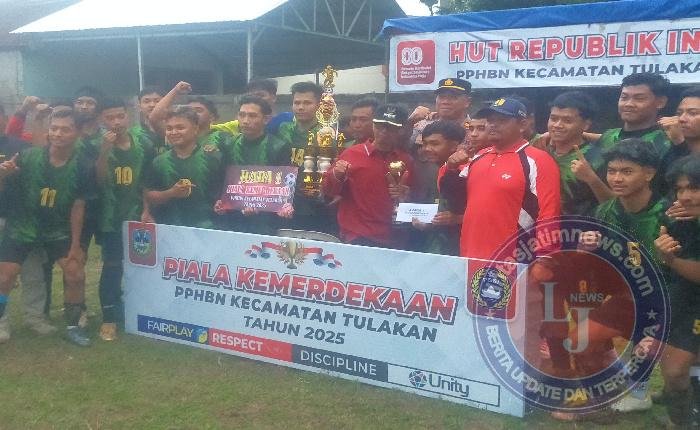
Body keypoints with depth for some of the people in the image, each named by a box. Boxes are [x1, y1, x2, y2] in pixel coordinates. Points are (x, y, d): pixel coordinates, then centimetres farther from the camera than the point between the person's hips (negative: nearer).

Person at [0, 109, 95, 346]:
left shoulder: (83, 167, -15)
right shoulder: (28, 157, -18)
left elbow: (78, 207, -8)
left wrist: (75, 244, -6)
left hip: (58, 229, 1)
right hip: (21, 226, -1)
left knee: (76, 272, -7)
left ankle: (72, 325, 13)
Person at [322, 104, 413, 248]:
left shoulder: (407, 161, 3)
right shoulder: (352, 154, -1)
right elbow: (328, 191, 6)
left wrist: (405, 197, -5)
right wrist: (336, 175, -13)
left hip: (392, 240, 2)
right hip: (356, 238, -2)